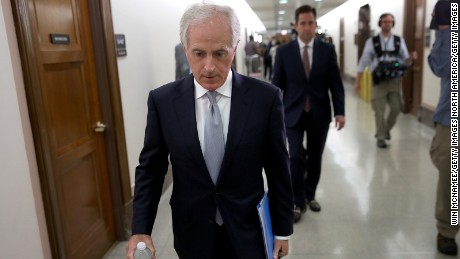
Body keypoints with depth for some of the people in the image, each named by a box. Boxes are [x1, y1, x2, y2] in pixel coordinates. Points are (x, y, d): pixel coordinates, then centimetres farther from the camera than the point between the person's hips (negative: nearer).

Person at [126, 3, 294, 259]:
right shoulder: (163, 100, -10)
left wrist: (282, 229, 1)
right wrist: (141, 228, -10)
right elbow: (150, 169, -1)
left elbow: (278, 169, -6)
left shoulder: (265, 97, -13)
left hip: (248, 232, -1)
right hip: (192, 234, 1)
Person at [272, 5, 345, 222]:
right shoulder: (284, 51, -1)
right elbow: (276, 84, 1)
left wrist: (340, 111, -6)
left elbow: (335, 83, 2)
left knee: (315, 159, 10)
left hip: (319, 114, 2)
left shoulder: (327, 50, 2)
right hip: (293, 113, -1)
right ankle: (298, 202, 10)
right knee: (297, 158, -8)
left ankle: (310, 195, 31)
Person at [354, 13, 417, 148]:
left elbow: (405, 61, 4)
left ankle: (387, 129, 33)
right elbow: (364, 61, 0)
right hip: (379, 81, -2)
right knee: (379, 110, 1)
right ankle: (380, 137, 16)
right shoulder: (372, 41, 0)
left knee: (396, 108, 5)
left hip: (395, 80, 2)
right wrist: (357, 81, -4)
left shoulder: (399, 41, 5)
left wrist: (411, 58, -20)